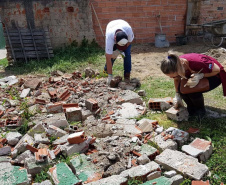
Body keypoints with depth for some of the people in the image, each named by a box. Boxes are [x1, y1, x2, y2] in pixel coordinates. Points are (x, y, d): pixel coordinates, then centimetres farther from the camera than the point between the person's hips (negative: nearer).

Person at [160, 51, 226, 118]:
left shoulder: (196, 62, -41)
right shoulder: (177, 64, -23)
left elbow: (217, 70, -24)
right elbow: (177, 79, 0)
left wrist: (200, 76, -38)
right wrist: (177, 96, -6)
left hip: (214, 76, -5)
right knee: (181, 88, -20)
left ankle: (201, 110, 1)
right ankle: (191, 110, 6)